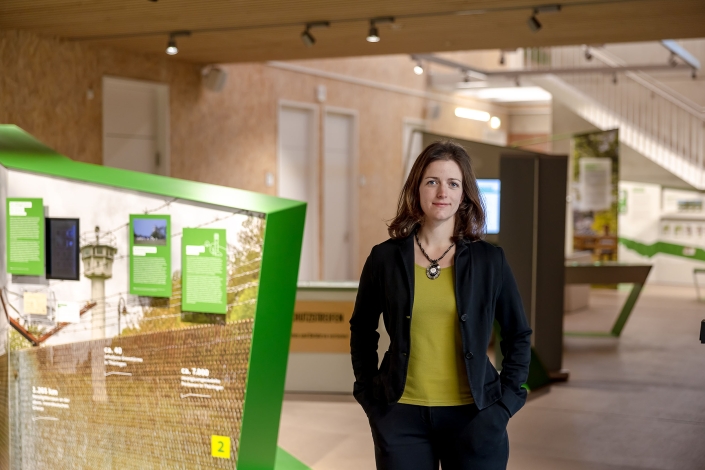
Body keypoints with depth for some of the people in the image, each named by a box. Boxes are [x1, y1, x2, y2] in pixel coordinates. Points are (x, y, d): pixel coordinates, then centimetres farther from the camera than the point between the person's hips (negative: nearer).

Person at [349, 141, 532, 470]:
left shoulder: (489, 260, 1)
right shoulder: (386, 258, 1)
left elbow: (518, 336, 9)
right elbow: (362, 330, 13)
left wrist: (506, 402, 2)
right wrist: (369, 396, 7)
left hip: (472, 415, 0)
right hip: (402, 417, 0)